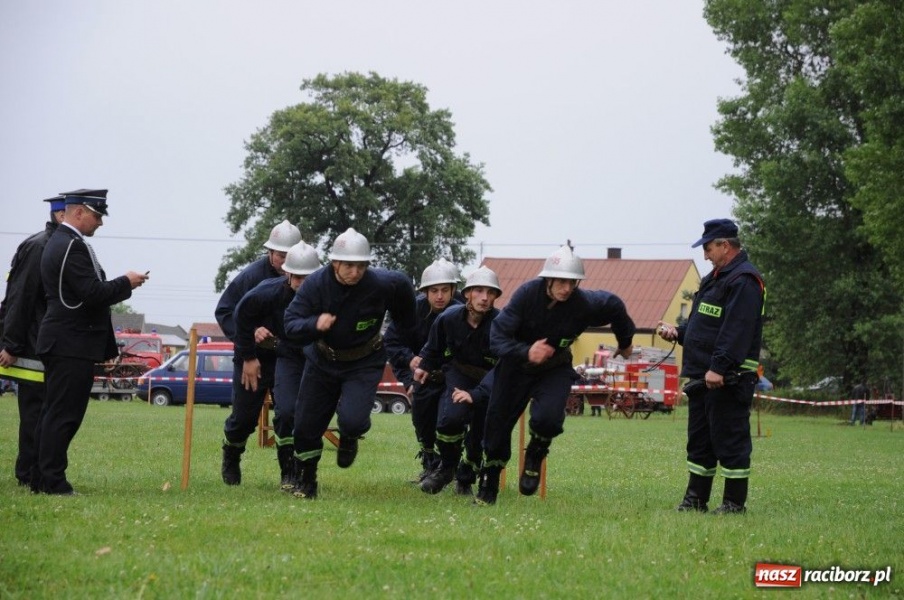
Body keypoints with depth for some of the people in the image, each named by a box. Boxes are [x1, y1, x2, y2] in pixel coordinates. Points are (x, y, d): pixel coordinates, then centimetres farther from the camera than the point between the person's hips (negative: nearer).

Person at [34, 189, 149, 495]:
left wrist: (121, 285, 13)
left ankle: (42, 479, 16)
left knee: (54, 414, 13)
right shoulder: (73, 246, -16)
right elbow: (93, 293, -21)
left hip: (60, 342, 11)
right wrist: (126, 283, -8)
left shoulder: (58, 242, 18)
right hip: (72, 344, -11)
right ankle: (52, 481, -7)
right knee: (63, 415, -8)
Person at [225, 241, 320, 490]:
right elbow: (241, 317, -9)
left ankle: (289, 474, -8)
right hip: (256, 355, 0)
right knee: (243, 417, 11)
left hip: (290, 357, 0)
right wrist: (247, 357, -6)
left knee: (287, 412, -22)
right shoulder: (267, 293, -29)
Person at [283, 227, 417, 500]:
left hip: (364, 365, -2)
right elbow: (291, 326, -21)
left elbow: (404, 287, 1)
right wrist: (314, 324, -43)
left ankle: (349, 437, 16)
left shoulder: (381, 284, -23)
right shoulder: (315, 284, -21)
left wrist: (405, 329, 17)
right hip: (322, 362, 2)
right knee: (306, 426, 5)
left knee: (352, 419, -24)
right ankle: (305, 482, 29)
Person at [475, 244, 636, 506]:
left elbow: (614, 305, 0)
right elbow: (497, 337, -25)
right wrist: (526, 352, -41)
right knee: (498, 422, 3)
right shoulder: (527, 293, -26)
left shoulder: (585, 303, -24)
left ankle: (535, 455, 9)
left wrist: (625, 342, 15)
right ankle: (488, 486, 25)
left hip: (555, 369, 0)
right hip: (516, 365, 0)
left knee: (548, 419, -26)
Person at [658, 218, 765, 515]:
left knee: (730, 440, -5)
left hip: (728, 379, -10)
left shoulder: (743, 280, -13)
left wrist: (719, 368, -28)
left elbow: (737, 330, -23)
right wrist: (678, 332, 11)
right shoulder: (716, 278, 20)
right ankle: (695, 499, 19)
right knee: (699, 439, 13)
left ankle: (734, 502, 0)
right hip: (702, 377, 10)